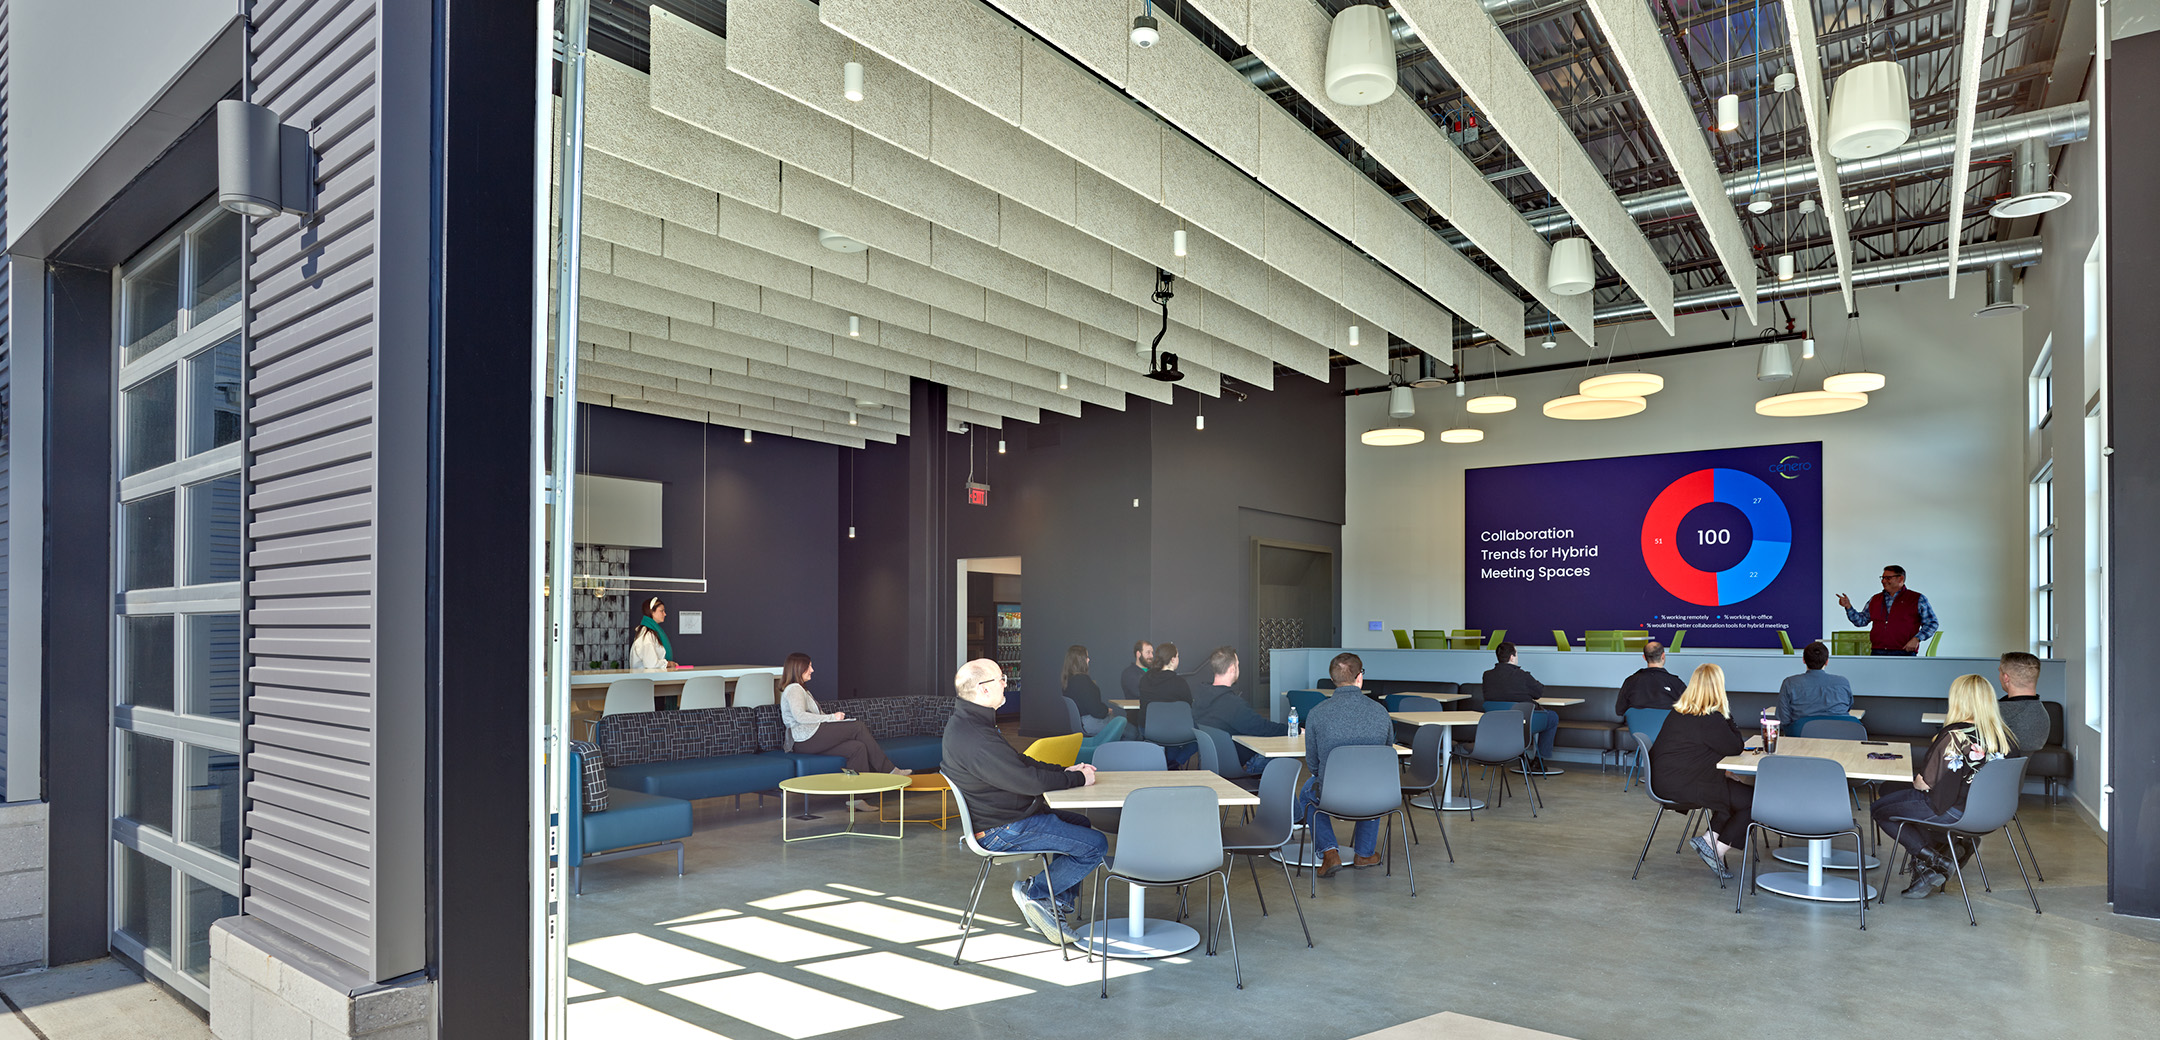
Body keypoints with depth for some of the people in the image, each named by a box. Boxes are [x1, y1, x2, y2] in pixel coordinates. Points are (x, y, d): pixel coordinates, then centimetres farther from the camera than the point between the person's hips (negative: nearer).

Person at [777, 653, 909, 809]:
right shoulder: (794, 689, -4)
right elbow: (800, 716, -19)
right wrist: (831, 717, -16)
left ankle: (856, 798, -17)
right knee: (858, 726, -15)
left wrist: (832, 716, 7)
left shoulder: (800, 689, 29)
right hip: (807, 739, -10)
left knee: (857, 747, -11)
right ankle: (889, 770, -9)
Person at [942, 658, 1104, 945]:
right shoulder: (975, 739, -29)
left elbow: (1018, 763, 16)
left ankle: (1059, 902, 21)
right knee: (1095, 844, -11)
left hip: (1002, 815, 11)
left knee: (1080, 823, 23)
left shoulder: (968, 722, 6)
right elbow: (1029, 781, -26)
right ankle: (1032, 892, 3)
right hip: (1002, 831, -11)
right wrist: (1078, 779, -11)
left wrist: (1065, 771, 7)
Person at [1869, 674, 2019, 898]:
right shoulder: (2003, 734, -4)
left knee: (1879, 811, 7)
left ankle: (1935, 861, 1)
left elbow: (1925, 783, -19)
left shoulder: (1953, 736, -25)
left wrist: (1915, 779, 4)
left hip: (1955, 812, -8)